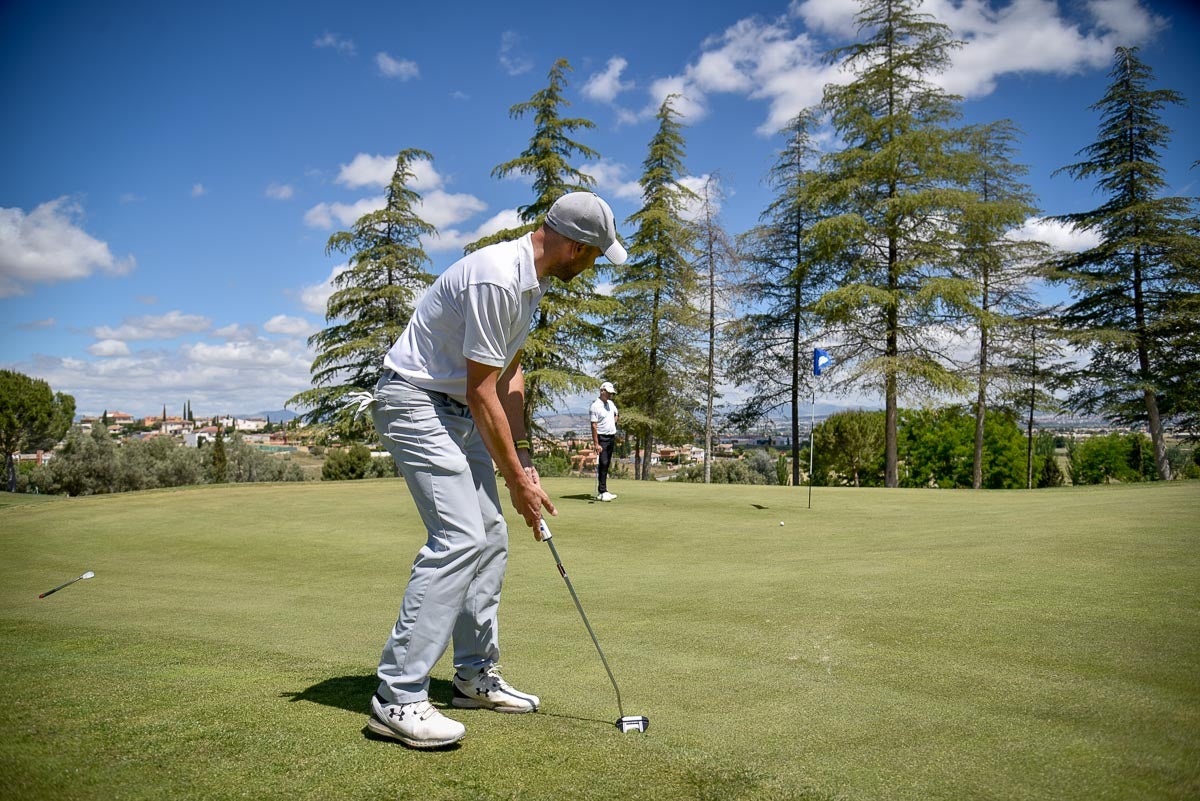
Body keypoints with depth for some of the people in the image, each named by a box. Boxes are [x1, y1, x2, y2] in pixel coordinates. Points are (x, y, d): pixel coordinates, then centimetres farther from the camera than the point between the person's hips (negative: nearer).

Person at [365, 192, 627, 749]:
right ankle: (396, 698, -11)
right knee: (460, 537, -18)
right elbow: (482, 391, -21)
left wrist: (522, 463, 7)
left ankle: (476, 676, 21)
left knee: (490, 537, 10)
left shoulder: (530, 279, 8)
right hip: (415, 401, -10)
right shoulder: (496, 278, -24)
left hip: (456, 411, 10)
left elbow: (508, 375, 12)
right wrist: (517, 479, -14)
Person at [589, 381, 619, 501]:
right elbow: (594, 426, -17)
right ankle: (602, 492, -12)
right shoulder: (595, 406, -14)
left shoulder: (611, 403, 11)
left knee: (607, 464, 8)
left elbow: (615, 414, 33)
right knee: (603, 464, -12)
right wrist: (596, 444, -20)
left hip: (611, 437, 8)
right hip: (602, 437, -8)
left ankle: (601, 491, 13)